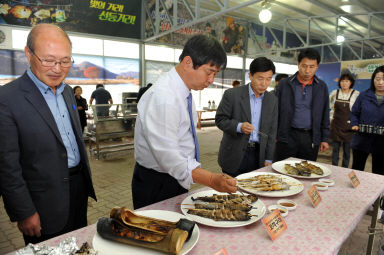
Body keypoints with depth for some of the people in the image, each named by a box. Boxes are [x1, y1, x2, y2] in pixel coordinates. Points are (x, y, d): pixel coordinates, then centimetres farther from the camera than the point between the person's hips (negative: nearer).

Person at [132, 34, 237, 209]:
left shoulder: (184, 92, 4)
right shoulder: (163, 97, -26)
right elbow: (167, 155, -31)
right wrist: (211, 180, -38)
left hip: (178, 180, 9)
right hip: (155, 187, -8)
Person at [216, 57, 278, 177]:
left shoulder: (272, 100, 6)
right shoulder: (232, 94, -7)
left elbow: (271, 131, 8)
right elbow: (220, 119, -6)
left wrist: (268, 159, 5)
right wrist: (239, 126, -24)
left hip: (258, 155, 3)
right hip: (235, 156, -3)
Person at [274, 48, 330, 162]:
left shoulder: (322, 87, 6)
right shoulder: (284, 84, 0)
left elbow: (325, 115, 10)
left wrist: (324, 138, 7)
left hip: (311, 138, 2)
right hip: (287, 136, -1)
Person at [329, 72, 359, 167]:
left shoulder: (356, 94, -8)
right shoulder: (335, 92, 2)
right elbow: (328, 101, 21)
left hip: (348, 126, -2)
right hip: (336, 124, 3)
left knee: (347, 150, 6)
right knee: (335, 149, 9)